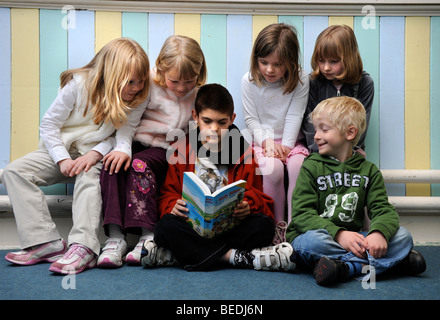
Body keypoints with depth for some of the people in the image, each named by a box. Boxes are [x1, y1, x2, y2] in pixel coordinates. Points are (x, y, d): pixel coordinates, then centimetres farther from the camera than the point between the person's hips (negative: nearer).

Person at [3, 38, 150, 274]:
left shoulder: (139, 99, -11)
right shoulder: (79, 84, -16)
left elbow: (123, 134, -10)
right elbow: (48, 124, -9)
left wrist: (95, 153, -27)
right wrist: (63, 160, -19)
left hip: (95, 155, -1)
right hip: (60, 150, 2)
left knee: (89, 176, -36)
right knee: (14, 171, -19)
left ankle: (84, 246, -45)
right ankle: (46, 242, -29)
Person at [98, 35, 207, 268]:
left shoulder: (199, 95, 2)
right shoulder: (149, 85, -4)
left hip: (167, 150, -1)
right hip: (137, 143, 1)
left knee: (141, 164, -33)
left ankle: (148, 236, -34)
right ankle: (115, 236, -35)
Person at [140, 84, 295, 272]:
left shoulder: (245, 154, 13)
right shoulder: (181, 151, 12)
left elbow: (259, 198, 12)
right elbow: (168, 194, 11)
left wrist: (248, 206, -12)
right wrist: (174, 206, -13)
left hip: (231, 226, 1)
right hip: (192, 225, -1)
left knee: (263, 225, -29)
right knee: (167, 225, -32)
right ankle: (233, 256, -29)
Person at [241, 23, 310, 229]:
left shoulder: (300, 80, -5)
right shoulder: (249, 81, -3)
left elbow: (294, 116, -7)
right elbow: (251, 119, -1)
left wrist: (286, 146, -16)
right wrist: (266, 141, -15)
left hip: (291, 141, 1)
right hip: (261, 140, 0)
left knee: (299, 166, -31)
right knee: (272, 168, -31)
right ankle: (276, 225, -16)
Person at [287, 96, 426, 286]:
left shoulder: (369, 170, 11)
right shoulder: (311, 167, 3)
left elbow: (383, 210, 1)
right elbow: (302, 214, -8)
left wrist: (379, 232, -24)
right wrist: (338, 234, -24)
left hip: (352, 240, 3)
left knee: (403, 236, -15)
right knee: (311, 241, -36)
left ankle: (345, 268, -31)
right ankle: (392, 261, -28)